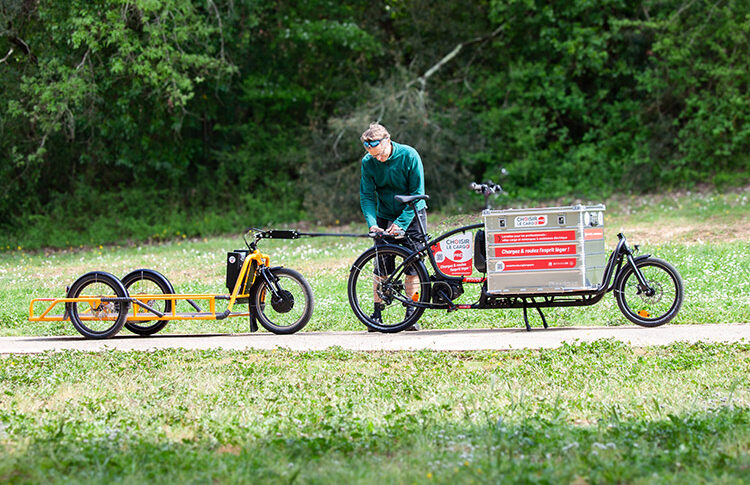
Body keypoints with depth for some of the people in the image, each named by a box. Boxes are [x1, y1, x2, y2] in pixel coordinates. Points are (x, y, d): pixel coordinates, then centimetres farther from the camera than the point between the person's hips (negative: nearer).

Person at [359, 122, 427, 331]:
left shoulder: (409, 156, -20)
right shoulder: (368, 162, -12)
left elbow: (417, 193, -18)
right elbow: (366, 196, -9)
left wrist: (401, 223, -25)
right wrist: (372, 223, -26)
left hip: (411, 215, -2)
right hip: (385, 217, 2)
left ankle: (411, 314, 0)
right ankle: (377, 313, 6)